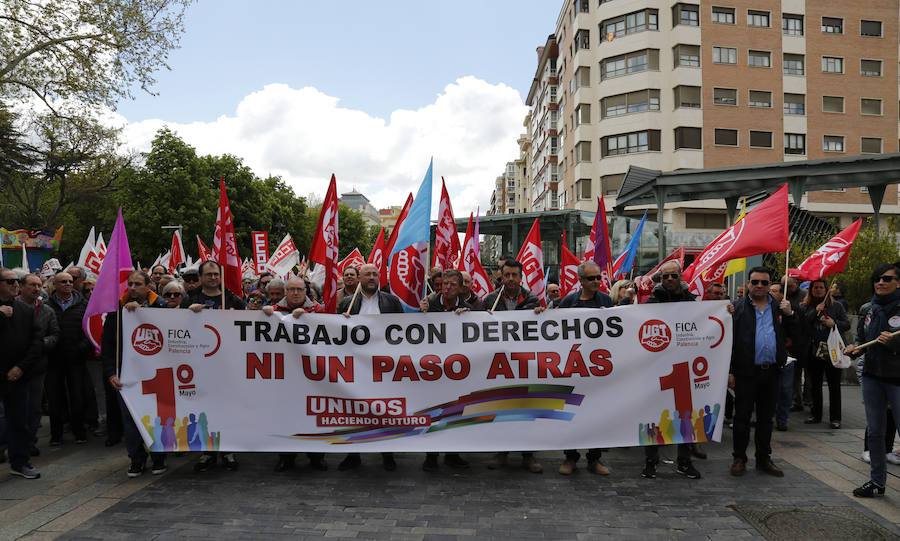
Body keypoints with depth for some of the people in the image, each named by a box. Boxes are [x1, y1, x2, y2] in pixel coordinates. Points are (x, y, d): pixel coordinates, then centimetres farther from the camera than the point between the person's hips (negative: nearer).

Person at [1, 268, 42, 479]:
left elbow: (36, 342, 7)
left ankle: (19, 462, 19)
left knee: (19, 421, 9)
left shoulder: (25, 310, 9)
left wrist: (21, 367, -4)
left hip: (17, 375, 4)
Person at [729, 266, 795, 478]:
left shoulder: (779, 307, 12)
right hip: (746, 372, -4)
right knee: (742, 417, 4)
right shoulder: (737, 307, -1)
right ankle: (739, 458, 15)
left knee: (766, 417, 13)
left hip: (771, 372, 4)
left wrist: (789, 314, -4)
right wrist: (729, 371, -10)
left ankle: (764, 458, 24)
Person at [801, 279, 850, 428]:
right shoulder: (806, 307, 7)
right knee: (815, 385, 10)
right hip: (813, 352, 2)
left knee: (834, 386, 1)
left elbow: (847, 325, 6)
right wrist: (816, 311, -12)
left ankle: (835, 418, 9)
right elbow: (802, 324, -8)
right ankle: (816, 415, 21)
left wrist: (834, 323, -12)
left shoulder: (836, 306, 7)